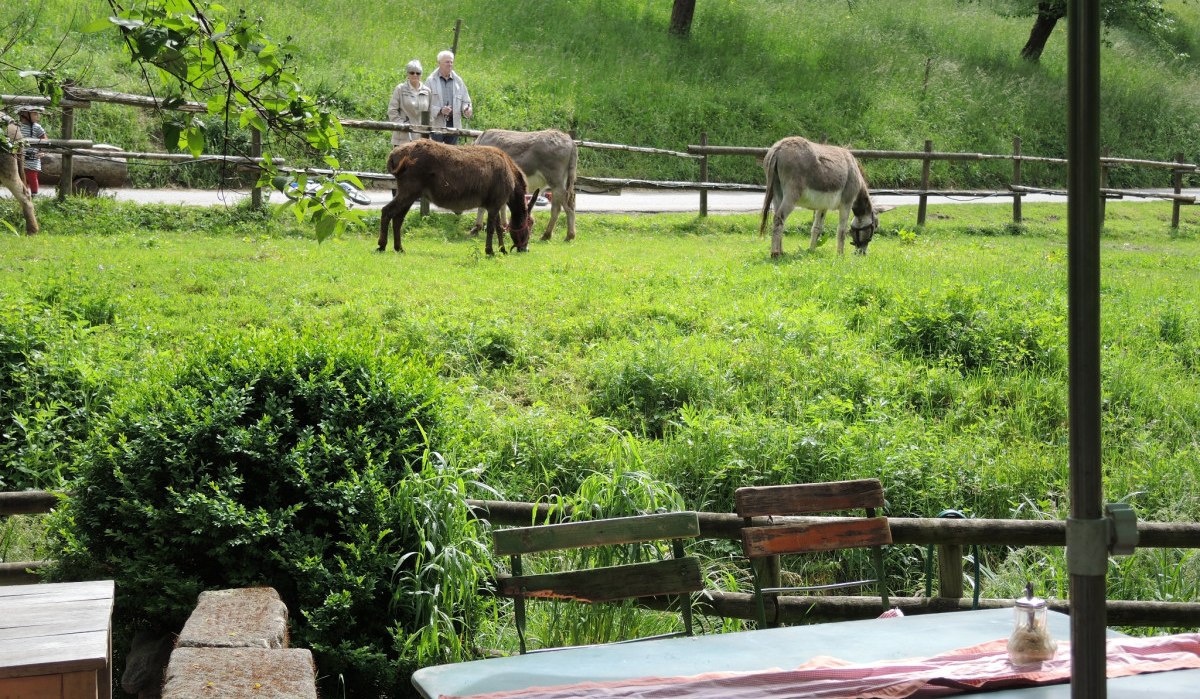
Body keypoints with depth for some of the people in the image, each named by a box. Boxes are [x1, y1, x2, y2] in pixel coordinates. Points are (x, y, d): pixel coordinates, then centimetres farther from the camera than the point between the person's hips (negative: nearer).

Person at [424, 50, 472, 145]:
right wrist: (439, 110, -19)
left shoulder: (458, 81, 15)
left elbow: (465, 101, 18)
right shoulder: (431, 81, 2)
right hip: (436, 124, -4)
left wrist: (467, 110, -5)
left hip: (454, 124, 4)